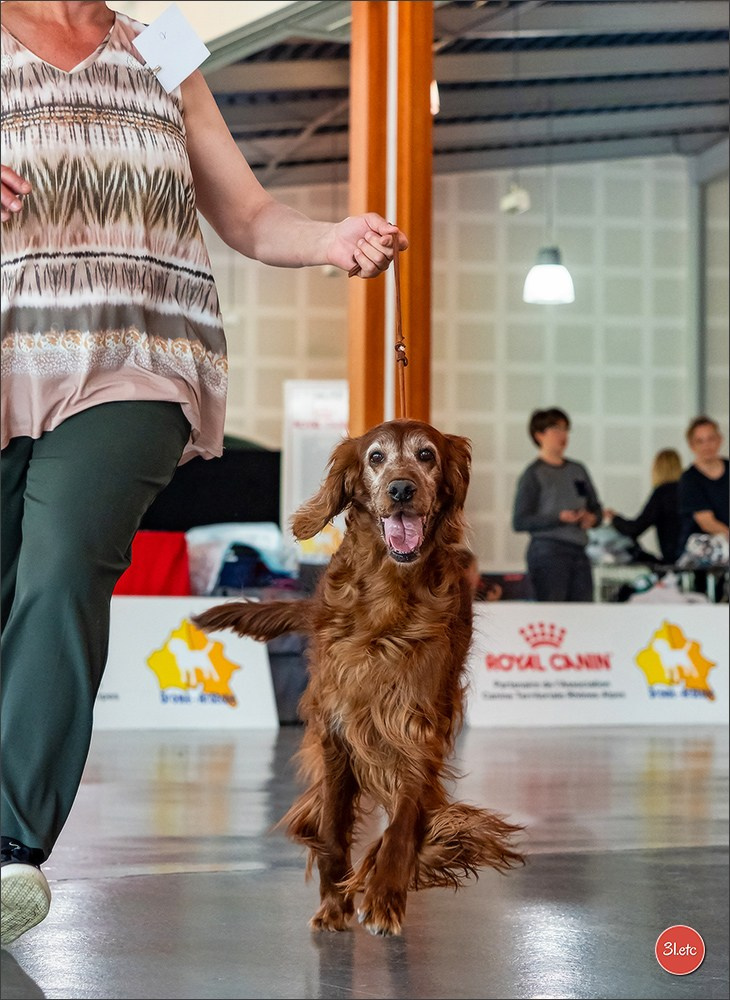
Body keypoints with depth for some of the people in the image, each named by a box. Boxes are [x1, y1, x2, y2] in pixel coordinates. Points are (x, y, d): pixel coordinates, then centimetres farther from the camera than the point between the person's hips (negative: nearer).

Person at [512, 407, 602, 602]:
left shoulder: (578, 470, 17)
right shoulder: (533, 474, -1)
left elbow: (596, 507, 24)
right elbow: (519, 522, -8)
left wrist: (592, 518, 0)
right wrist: (560, 518, -17)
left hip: (578, 550, 6)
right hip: (548, 551, -6)